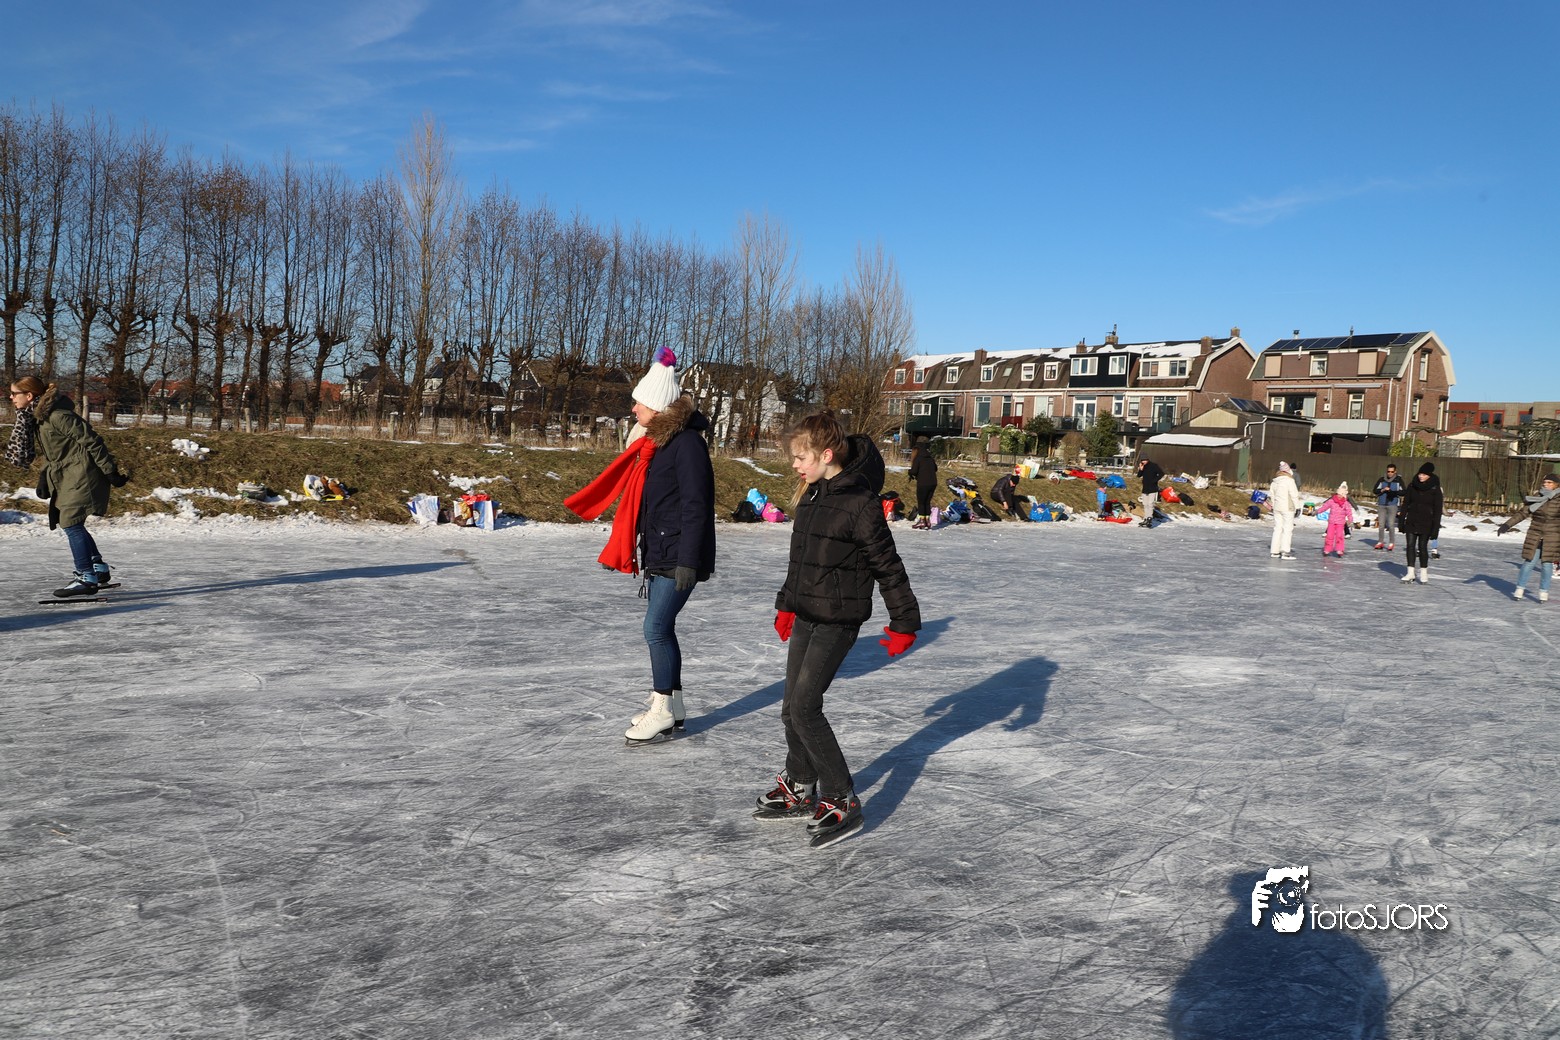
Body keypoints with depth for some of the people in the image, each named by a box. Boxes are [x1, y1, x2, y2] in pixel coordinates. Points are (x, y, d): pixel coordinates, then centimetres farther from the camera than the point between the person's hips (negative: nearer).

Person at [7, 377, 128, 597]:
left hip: (82, 475, -10)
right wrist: (44, 477, 5)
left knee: (71, 523, -10)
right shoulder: (34, 418, 9)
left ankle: (87, 577, -6)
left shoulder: (57, 416, -20)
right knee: (72, 523, 15)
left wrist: (111, 471, -19)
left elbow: (91, 440, -20)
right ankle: (99, 568, 26)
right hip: (66, 477, 10)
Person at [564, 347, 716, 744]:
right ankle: (672, 708, 23)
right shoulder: (654, 441, 14)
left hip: (678, 557, -9)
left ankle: (662, 713, 3)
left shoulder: (687, 443, -15)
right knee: (661, 628, 13)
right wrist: (647, 552, 22)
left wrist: (687, 561, -22)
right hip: (658, 554, 9)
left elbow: (695, 506, -19)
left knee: (656, 629, -7)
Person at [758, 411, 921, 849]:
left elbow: (888, 566, -15)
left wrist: (904, 621, -13)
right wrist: (787, 604, 27)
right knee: (792, 707, 12)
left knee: (804, 708, -11)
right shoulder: (810, 497, 9)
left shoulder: (859, 502, -17)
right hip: (806, 616, 8)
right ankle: (799, 790, 28)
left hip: (838, 620, -8)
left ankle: (841, 801, 0)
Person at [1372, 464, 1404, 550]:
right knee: (1381, 524, 7)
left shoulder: (1398, 480, -1)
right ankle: (1380, 542, 16)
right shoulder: (1382, 480, 5)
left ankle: (1391, 543, 3)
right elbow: (1375, 490, 5)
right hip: (1381, 505, 3)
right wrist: (1383, 490, -13)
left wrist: (1394, 492, -21)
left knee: (1391, 525, -5)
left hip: (1392, 505, -3)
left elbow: (1403, 492, -4)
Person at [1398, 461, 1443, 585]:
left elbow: (1437, 510, -6)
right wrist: (1401, 521, 4)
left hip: (1426, 522, -3)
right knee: (1410, 545, 0)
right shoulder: (1412, 486, 1)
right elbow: (1405, 504, 7)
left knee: (1422, 546, -1)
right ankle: (1410, 572, 4)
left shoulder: (1435, 489, -7)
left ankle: (1424, 574, 10)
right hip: (1411, 521, 3)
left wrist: (1435, 528, -10)